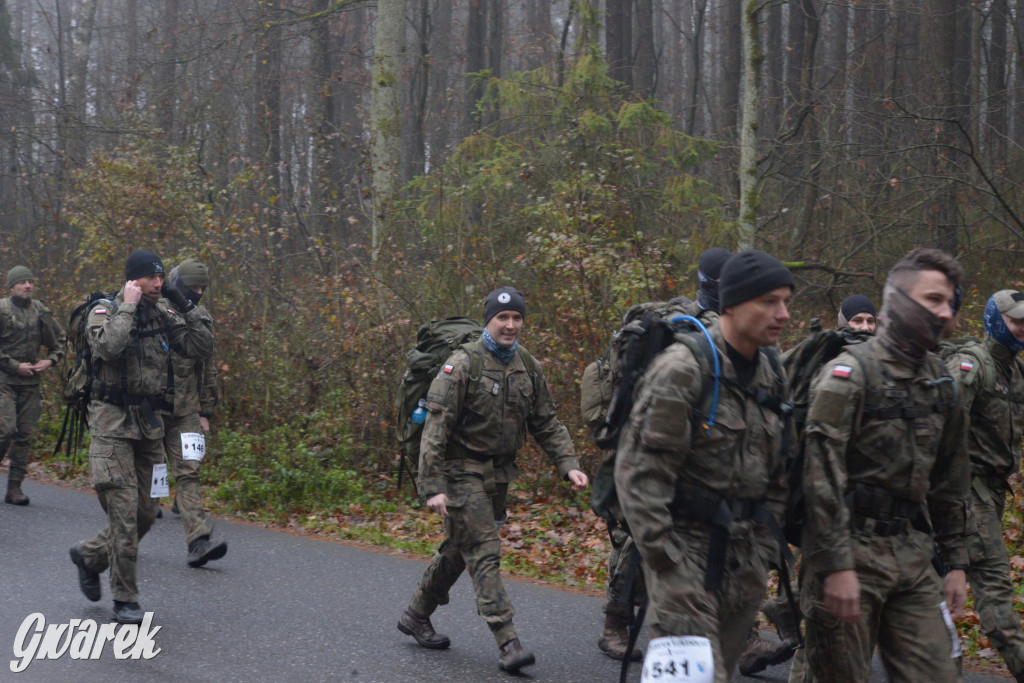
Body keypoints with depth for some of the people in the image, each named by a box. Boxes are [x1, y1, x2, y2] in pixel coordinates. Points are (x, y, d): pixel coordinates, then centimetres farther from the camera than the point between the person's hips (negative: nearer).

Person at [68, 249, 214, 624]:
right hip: (112, 422, -6)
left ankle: (89, 555, 35)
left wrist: (187, 307, -5)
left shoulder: (164, 313, 7)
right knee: (124, 511, -9)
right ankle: (125, 600, 2)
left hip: (149, 423, 6)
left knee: (144, 512, 10)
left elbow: (202, 347, 2)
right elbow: (108, 346, -30)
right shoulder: (104, 312, -9)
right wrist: (128, 306, -21)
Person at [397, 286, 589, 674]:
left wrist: (568, 465, -3)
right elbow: (436, 427, -17)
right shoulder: (463, 364, -14)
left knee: (459, 548, 16)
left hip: (498, 473, 7)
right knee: (484, 552, -11)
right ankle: (507, 643, -14)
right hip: (462, 470, -7)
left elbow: (546, 424, 12)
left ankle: (416, 616, 34)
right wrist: (433, 486, -22)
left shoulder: (528, 368, 6)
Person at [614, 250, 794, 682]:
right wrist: (660, 553, -18)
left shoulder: (771, 375, 11)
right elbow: (639, 469, -16)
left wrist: (766, 544, 13)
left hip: (744, 561, 7)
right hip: (686, 548, -7)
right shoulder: (682, 369, -14)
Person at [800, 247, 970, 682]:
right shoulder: (850, 373, -10)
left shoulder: (940, 381, 13)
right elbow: (822, 474, -16)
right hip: (853, 552, -7)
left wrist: (956, 562, 16)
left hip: (914, 558, 7)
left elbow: (950, 479, 20)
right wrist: (837, 566, -21)